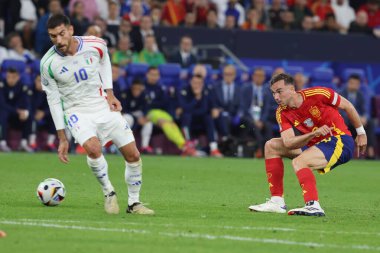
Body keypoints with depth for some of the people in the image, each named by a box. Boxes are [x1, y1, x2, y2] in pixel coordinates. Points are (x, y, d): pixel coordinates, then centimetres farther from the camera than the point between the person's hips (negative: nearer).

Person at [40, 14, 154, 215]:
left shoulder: (95, 45, -12)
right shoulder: (48, 64, -15)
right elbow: (53, 100, -5)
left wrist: (109, 92, 4)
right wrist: (62, 138, -4)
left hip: (103, 106, 3)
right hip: (76, 112, -3)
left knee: (133, 155, 0)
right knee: (93, 148, -31)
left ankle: (133, 202, 20)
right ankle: (109, 193, -8)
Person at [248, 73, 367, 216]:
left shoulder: (317, 94, -17)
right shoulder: (282, 113, -2)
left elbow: (347, 106, -3)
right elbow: (288, 143, -16)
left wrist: (361, 132, 5)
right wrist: (314, 133, -31)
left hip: (340, 141, -7)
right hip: (316, 144, 7)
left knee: (298, 162, -30)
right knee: (271, 146, 4)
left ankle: (313, 206, -44)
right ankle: (277, 201, -2)